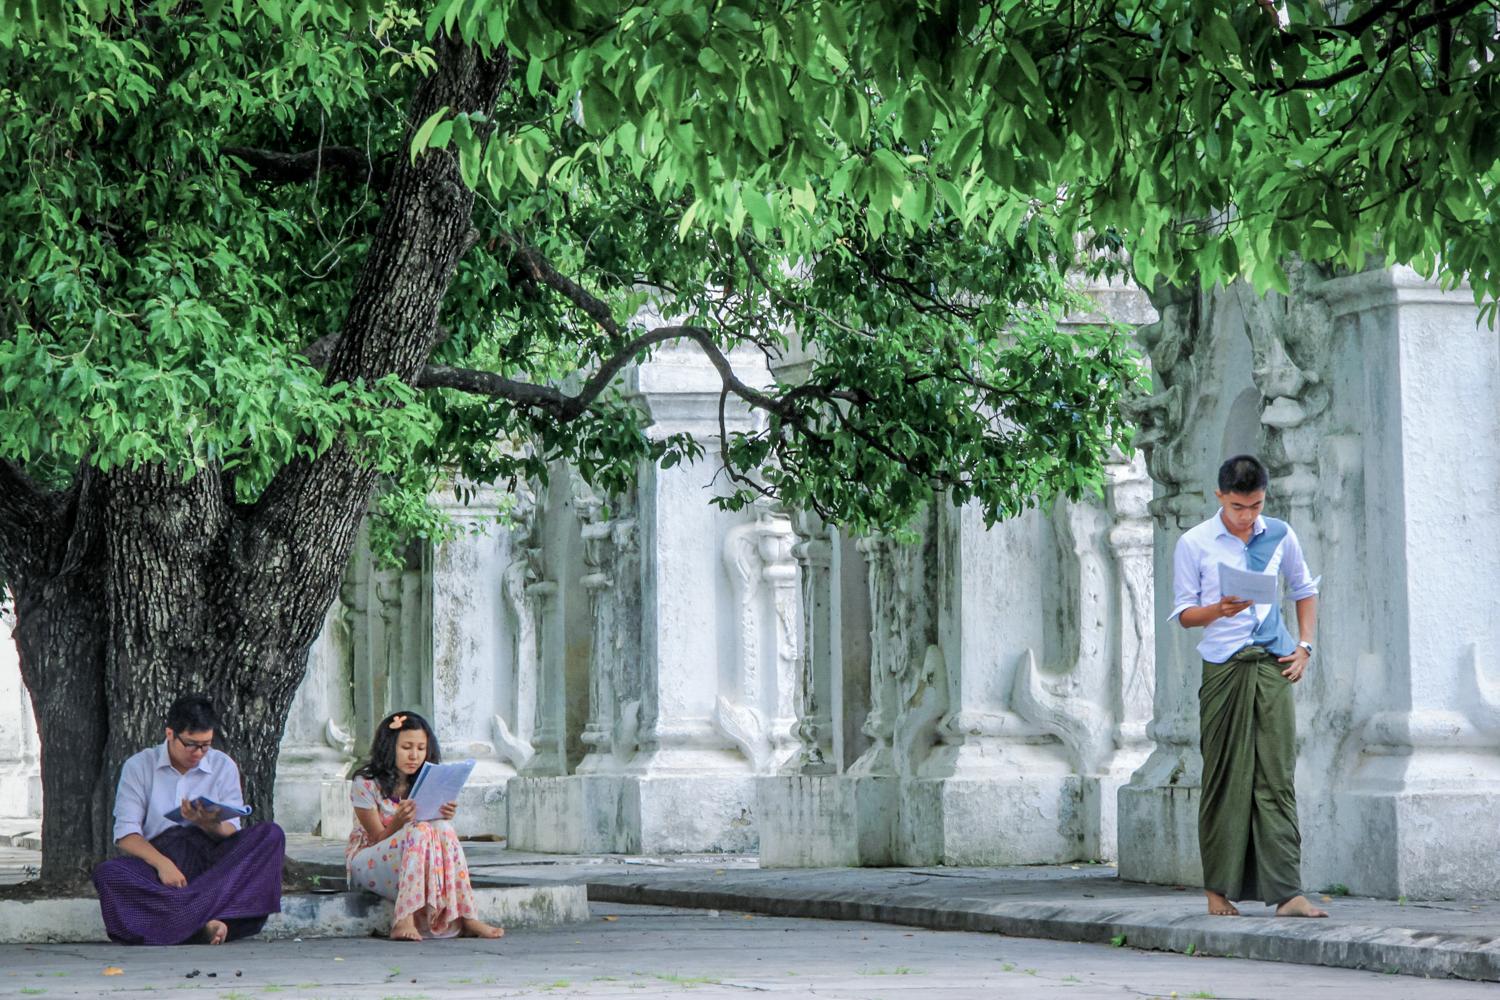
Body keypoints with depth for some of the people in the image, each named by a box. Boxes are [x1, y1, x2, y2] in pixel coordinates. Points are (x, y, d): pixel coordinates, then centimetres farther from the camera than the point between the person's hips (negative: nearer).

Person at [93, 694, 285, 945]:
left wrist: (211, 826, -22)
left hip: (211, 857, 2)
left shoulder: (223, 766, 11)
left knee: (271, 835, -24)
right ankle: (208, 919, -45)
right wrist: (162, 863, -23)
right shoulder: (139, 767, 5)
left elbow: (232, 833, 3)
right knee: (107, 874, -33)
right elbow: (126, 834, -4)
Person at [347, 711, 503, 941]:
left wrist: (444, 818, -23)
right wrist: (399, 822, -34)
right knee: (419, 832, -33)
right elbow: (379, 839, -13)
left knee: (442, 829, -27)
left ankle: (467, 919, -35)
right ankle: (404, 922, -46)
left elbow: (440, 830, -1)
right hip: (367, 862, -5)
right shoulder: (366, 784, -11)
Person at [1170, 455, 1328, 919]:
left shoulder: (1279, 535, 10)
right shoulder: (1194, 544, 1)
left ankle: (1286, 893, -10)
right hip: (1223, 668, -2)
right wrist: (1219, 610, -17)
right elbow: (1183, 612, 3)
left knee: (1276, 777, -5)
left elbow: (1305, 590, 23)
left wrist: (1304, 646, 10)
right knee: (1224, 778, -1)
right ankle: (1217, 888, 9)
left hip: (1272, 667, 2)